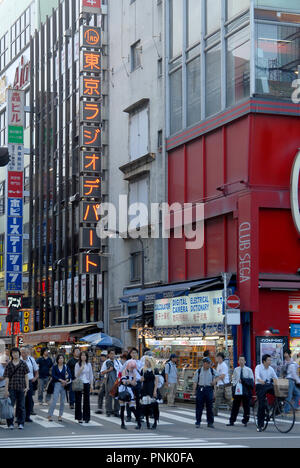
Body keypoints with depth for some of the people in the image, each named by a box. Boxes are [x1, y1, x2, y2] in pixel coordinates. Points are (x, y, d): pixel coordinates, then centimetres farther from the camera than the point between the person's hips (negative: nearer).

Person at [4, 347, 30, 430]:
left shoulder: (23, 363, 5)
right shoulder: (9, 365, 3)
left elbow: (26, 376, 5)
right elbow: (7, 377, 0)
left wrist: (27, 387, -3)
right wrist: (6, 390, -5)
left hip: (21, 388, 1)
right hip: (11, 388, -1)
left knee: (21, 406, 6)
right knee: (10, 405, -2)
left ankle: (21, 423, 14)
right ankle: (10, 424, 6)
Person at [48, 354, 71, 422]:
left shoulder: (65, 367, 9)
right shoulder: (54, 367, 4)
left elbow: (69, 375, 1)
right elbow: (53, 376, -6)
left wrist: (65, 381, -14)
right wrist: (61, 380, -15)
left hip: (64, 385, 3)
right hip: (57, 384, -3)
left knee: (62, 401, 3)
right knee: (54, 400, -12)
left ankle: (60, 416, 12)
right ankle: (50, 415, -9)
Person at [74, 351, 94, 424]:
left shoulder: (89, 364, 7)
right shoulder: (77, 365, 0)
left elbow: (91, 375, 11)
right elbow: (76, 375, -6)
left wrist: (91, 384, 5)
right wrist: (81, 369, -20)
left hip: (86, 384, 2)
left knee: (87, 401, 2)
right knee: (78, 401, -2)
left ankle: (86, 418, 10)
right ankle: (79, 418, 4)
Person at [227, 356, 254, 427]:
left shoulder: (248, 370, 1)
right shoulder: (236, 370, 11)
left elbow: (252, 380, -1)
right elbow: (233, 379, 17)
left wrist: (243, 381, -11)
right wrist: (234, 384, -1)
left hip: (246, 391, -2)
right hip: (237, 390, 2)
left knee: (246, 406, 2)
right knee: (235, 406, 4)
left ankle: (245, 421, 12)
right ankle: (232, 421, 8)